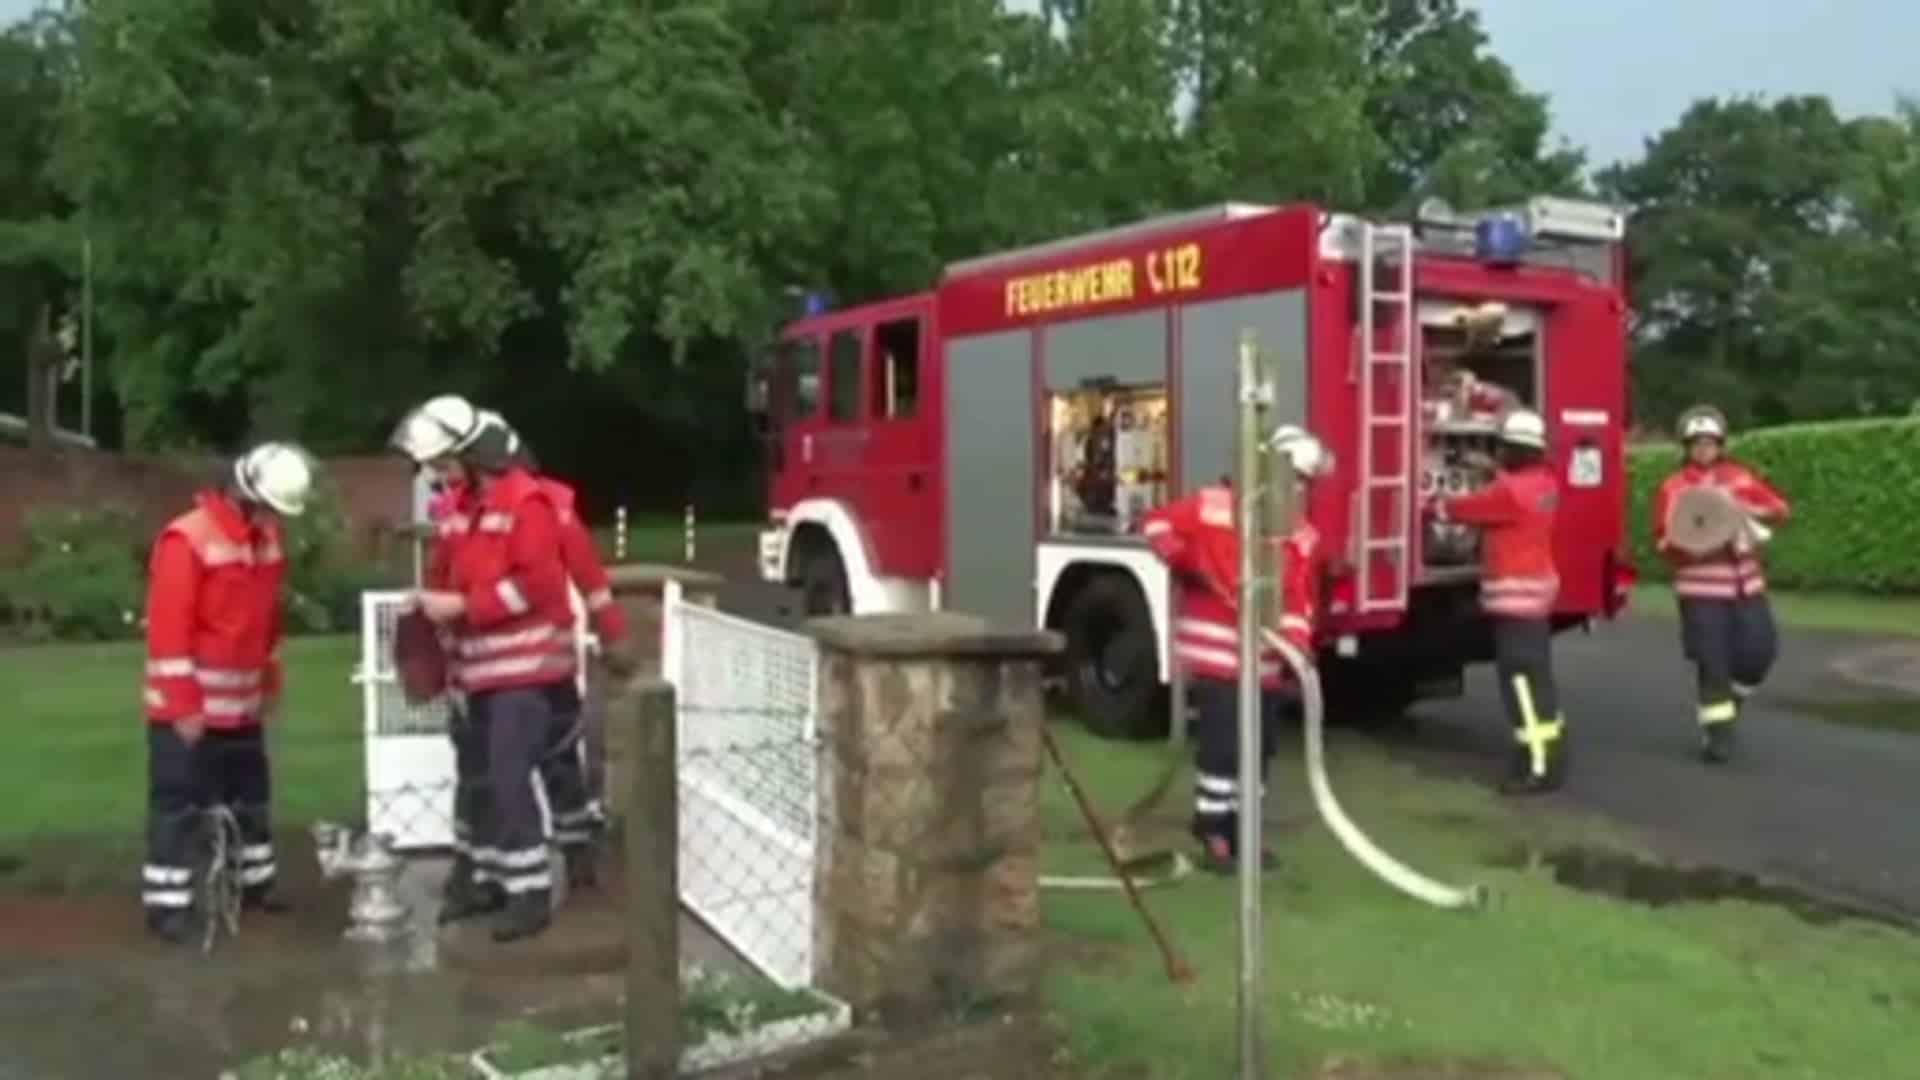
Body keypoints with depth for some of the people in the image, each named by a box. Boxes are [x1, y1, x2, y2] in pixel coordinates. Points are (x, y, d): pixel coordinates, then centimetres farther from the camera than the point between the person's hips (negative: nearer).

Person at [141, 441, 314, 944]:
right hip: (189, 707, -8)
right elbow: (168, 628, -20)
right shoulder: (187, 539, -19)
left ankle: (255, 881, 32)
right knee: (180, 803, -2)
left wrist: (270, 683, 17)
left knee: (251, 795, 18)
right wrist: (184, 703, -21)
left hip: (242, 702, 8)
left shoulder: (267, 538, 7)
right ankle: (166, 903, 5)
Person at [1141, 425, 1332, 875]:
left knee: (1259, 747, 11)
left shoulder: (1303, 535, 7)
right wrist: (1184, 560, -13)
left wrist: (1297, 644, -16)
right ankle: (1213, 834, 6)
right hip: (1217, 653, -6)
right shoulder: (1213, 505, -7)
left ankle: (1242, 830, 24)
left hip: (1265, 657, 6)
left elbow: (1299, 599, 0)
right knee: (1222, 743, -6)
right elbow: (1157, 522, -1)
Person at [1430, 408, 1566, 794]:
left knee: (1521, 679, -8)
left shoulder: (1511, 491, -20)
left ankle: (1539, 766, -7)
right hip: (1534, 588, 10)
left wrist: (1438, 505, 10)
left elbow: (1469, 507, -7)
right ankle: (1551, 755, 23)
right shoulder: (1542, 482, 7)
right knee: (1536, 675, 15)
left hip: (1516, 593, -10)